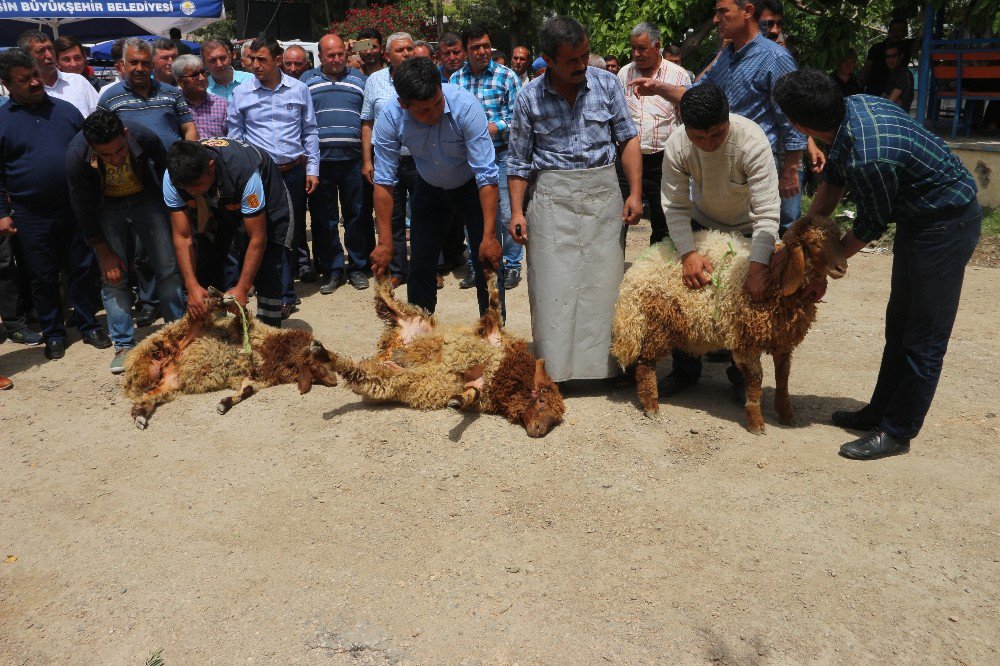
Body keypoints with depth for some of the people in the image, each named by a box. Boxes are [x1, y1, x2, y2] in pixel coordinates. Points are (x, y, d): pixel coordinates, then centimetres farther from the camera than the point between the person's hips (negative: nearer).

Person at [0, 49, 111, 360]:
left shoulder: (65, 110, 6)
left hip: (75, 209, 2)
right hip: (31, 216, -1)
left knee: (84, 270, 8)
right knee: (43, 278, 8)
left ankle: (89, 325, 22)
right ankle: (53, 334, 21)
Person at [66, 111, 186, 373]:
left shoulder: (145, 138, -29)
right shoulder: (77, 155, -28)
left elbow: (165, 172, -6)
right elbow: (83, 210, -14)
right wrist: (105, 252, -11)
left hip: (145, 200, 1)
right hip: (106, 208, 0)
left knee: (168, 268, -5)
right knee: (113, 276, -5)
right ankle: (124, 346, 4)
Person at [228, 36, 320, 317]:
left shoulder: (299, 89, 4)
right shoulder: (241, 93, 2)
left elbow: (310, 132, 9)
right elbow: (235, 136, 8)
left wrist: (312, 170, 4)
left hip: (295, 171, 1)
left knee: (293, 228, 9)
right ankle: (284, 294, 6)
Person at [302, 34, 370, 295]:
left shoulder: (359, 79, 12)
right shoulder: (307, 80, 10)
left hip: (354, 159, 0)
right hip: (320, 160, 0)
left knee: (357, 215, 4)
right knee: (324, 218, 3)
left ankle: (359, 266, 16)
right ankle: (332, 270, 13)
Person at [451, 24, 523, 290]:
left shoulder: (507, 76, -1)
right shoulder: (455, 79, 8)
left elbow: (517, 115, -3)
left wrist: (496, 127, -18)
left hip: (501, 156, -3)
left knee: (506, 214, -3)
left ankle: (512, 265, 13)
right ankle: (475, 265, 22)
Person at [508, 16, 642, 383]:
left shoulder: (607, 83, 2)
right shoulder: (528, 98, -1)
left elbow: (628, 139, 6)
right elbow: (520, 160, 5)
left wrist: (635, 194, -2)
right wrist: (517, 211, -2)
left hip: (604, 193, 1)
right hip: (552, 197, -1)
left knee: (604, 284, 2)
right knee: (553, 288, -2)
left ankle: (604, 367, 14)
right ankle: (555, 370, 8)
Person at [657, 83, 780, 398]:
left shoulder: (752, 141, -34)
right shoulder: (677, 145, -25)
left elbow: (767, 212, -36)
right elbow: (675, 206, -20)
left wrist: (758, 267, -44)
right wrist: (687, 254, -34)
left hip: (748, 228, -2)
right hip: (704, 224, 3)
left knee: (752, 300, -4)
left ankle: (742, 373, 19)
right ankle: (685, 369, 19)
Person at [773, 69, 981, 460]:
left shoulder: (867, 158, -35)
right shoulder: (853, 105, -8)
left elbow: (871, 226, -18)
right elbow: (832, 182, 5)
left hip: (947, 225, -10)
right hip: (919, 218, 10)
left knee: (924, 339, 0)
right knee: (899, 324, 18)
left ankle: (898, 432, 11)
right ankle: (881, 411, 31)